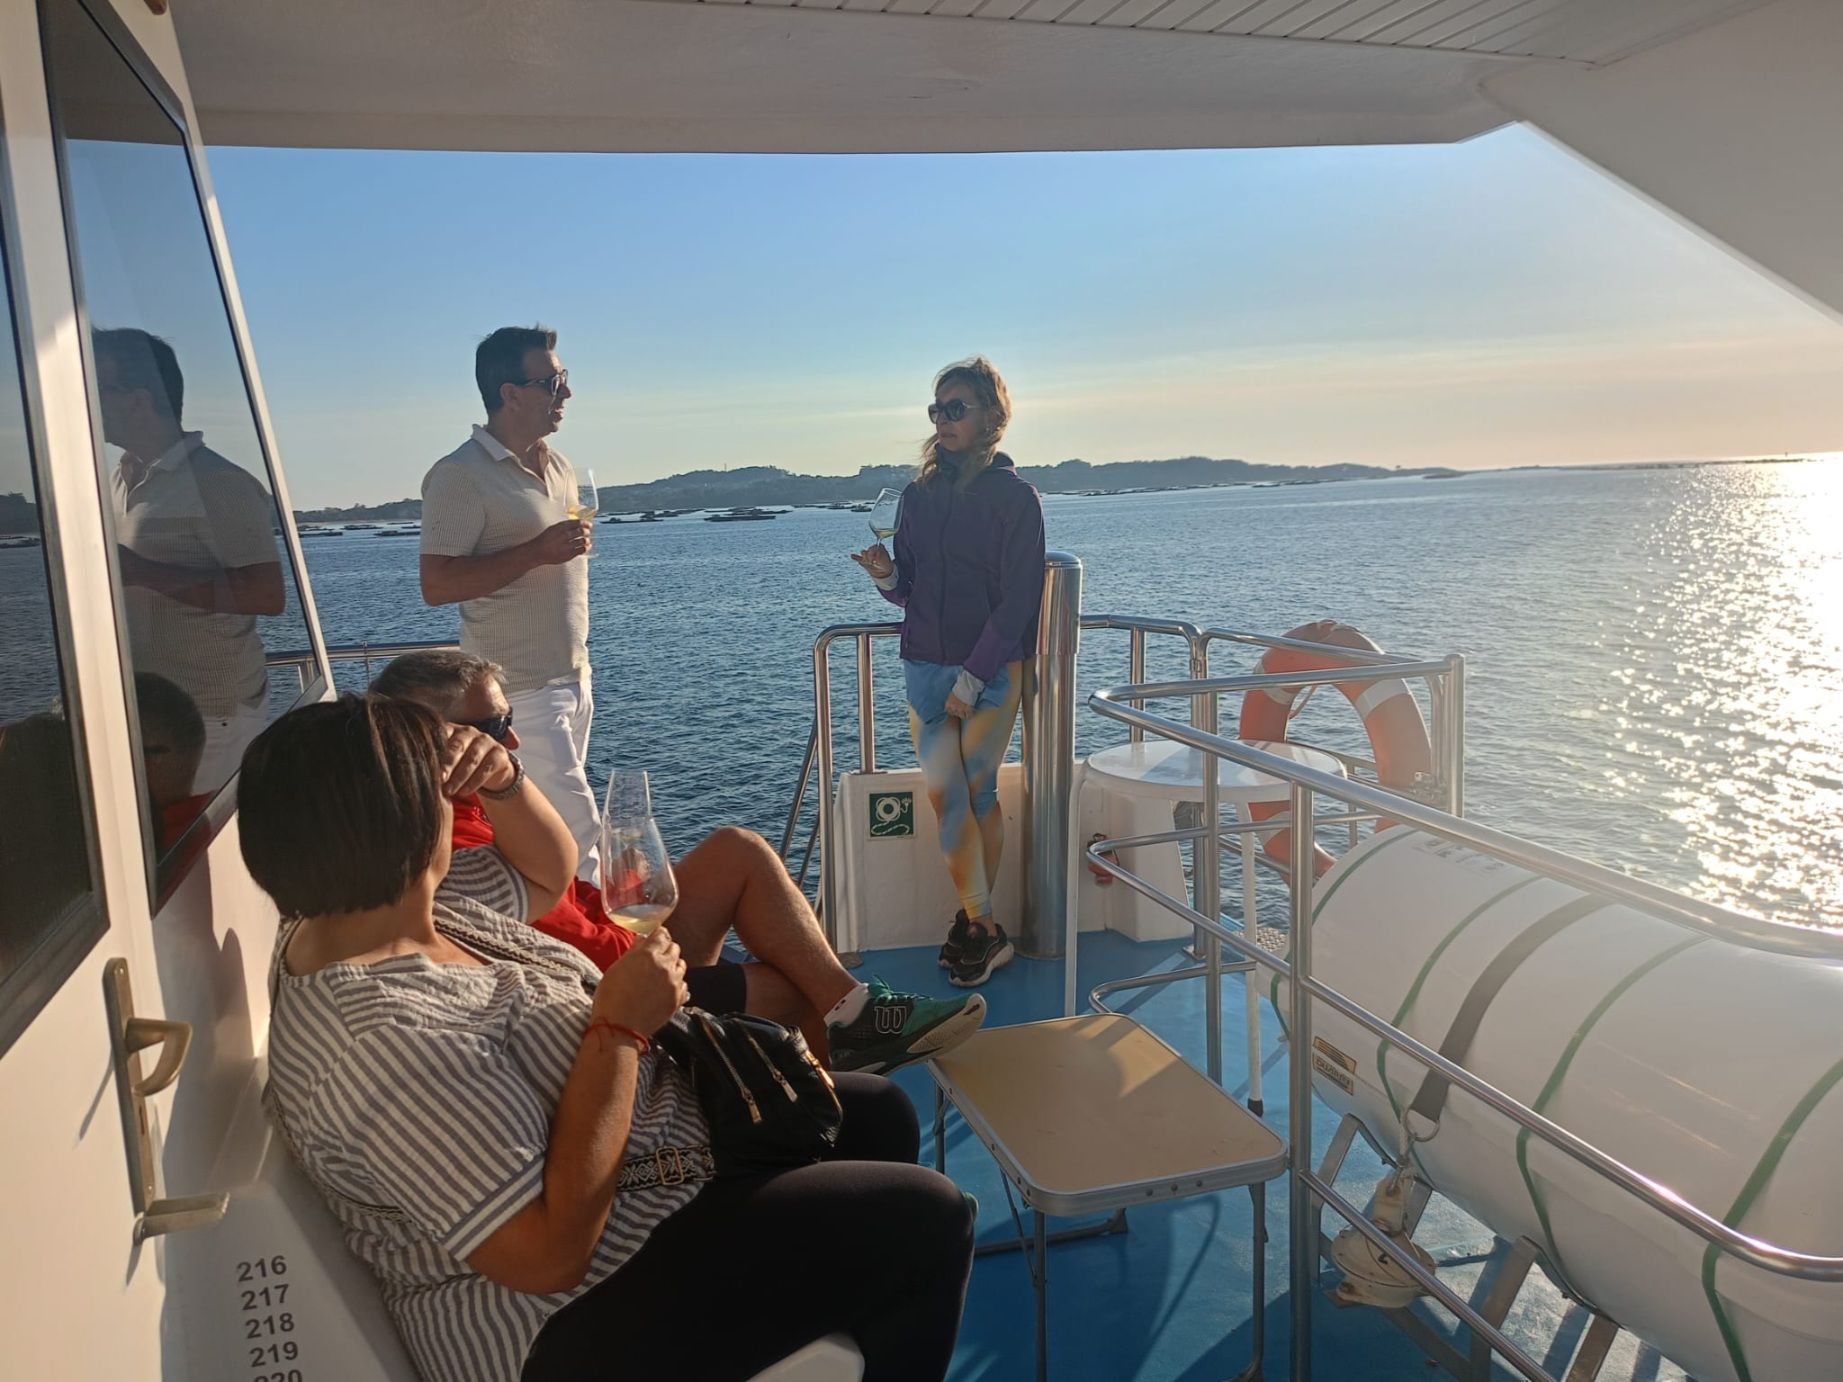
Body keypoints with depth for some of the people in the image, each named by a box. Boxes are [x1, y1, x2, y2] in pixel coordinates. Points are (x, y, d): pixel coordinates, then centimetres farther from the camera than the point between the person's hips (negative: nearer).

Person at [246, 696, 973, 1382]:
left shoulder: (393, 907, -4)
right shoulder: (386, 1043, -34)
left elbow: (550, 870, 13)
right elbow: (550, 1254, -33)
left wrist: (504, 780, -8)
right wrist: (621, 1027, -28)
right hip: (576, 1312, -10)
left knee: (879, 1113, 16)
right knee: (923, 1223, -8)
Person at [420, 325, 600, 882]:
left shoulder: (557, 464, 12)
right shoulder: (461, 475, -14)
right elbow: (437, 585, -19)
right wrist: (537, 551, -23)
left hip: (572, 679, 8)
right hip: (520, 690, -8)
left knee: (553, 822, 15)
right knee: (578, 830, -8)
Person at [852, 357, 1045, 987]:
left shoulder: (1015, 496, -4)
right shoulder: (919, 494, 10)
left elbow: (1017, 601, -10)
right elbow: (910, 591, 14)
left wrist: (972, 678, -15)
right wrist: (887, 574, -10)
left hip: (990, 669, -4)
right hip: (925, 664, 4)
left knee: (977, 792, -1)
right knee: (943, 789, -2)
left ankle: (973, 919, 12)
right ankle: (984, 927, 7)